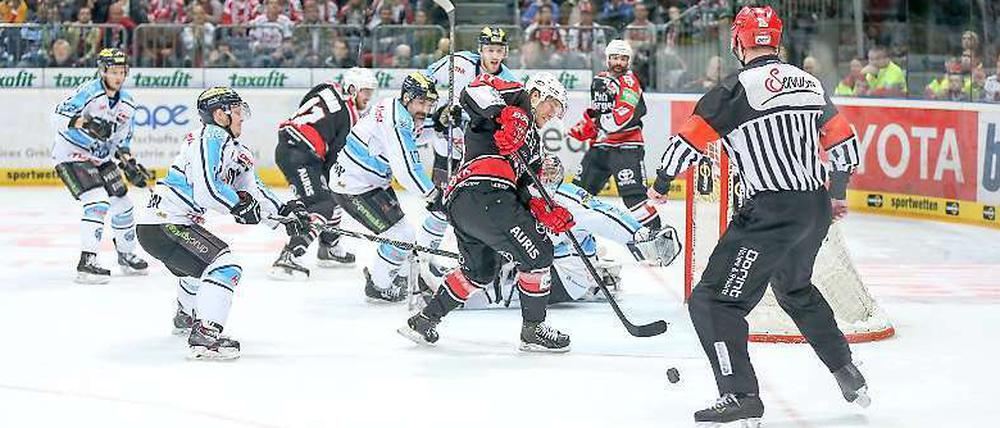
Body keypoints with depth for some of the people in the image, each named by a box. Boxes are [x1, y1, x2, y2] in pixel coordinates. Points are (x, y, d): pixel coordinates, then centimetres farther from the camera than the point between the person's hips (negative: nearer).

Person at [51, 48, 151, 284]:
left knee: (122, 204, 12)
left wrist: (129, 164, -2)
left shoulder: (127, 104, 5)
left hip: (101, 159, 8)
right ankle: (86, 263, -22)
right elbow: (59, 116, -28)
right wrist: (85, 123, -42)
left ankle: (126, 255, 34)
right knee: (98, 203, -23)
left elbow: (122, 141, 13)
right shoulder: (90, 92, -20)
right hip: (71, 156, -8)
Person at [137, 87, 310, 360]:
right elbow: (206, 189, -26)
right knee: (224, 266, -22)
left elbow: (253, 188, 17)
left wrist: (284, 212, 4)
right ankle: (204, 336, -28)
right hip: (162, 226, -11)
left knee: (202, 264, 38)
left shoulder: (235, 150, 15)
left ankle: (186, 318, 63)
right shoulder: (210, 140, -15)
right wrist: (239, 205, -13)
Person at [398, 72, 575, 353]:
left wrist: (547, 214, 7)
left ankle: (424, 321, 30)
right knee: (537, 252, -1)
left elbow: (521, 192, 23)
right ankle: (534, 330, 6)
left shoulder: (533, 143, 34)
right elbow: (474, 91, -10)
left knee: (481, 270, 26)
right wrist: (506, 115, -25)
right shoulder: (518, 98, 9)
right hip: (484, 192, -10)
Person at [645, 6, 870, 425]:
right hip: (816, 210, 8)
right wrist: (836, 195, 32)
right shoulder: (809, 83, 12)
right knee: (795, 289, 32)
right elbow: (844, 142, 18)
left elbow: (690, 139, -10)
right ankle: (849, 377, 36)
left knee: (714, 300, -2)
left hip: (771, 213, -8)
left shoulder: (737, 87, -9)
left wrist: (661, 184, 7)